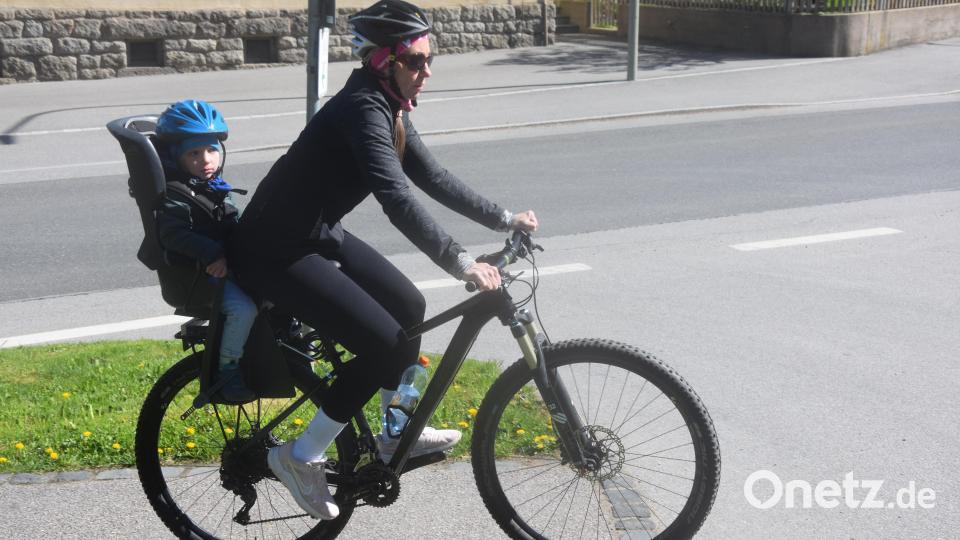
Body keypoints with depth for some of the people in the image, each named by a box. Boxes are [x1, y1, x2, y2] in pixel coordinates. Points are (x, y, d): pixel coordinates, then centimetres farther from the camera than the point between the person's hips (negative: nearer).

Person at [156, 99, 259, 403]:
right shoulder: (177, 195, -14)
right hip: (200, 277, -9)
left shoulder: (214, 187, 15)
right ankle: (228, 372, -13)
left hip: (227, 267, 9)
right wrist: (211, 254, -39)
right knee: (243, 308, -28)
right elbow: (172, 233, -30)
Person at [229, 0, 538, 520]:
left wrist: (503, 218, 6)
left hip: (319, 234, 10)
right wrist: (461, 262, -40)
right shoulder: (362, 108, -25)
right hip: (274, 252, -10)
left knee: (409, 307, 13)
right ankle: (300, 456, 1)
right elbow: (396, 198, -37)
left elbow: (432, 178, 10)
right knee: (385, 343, -15)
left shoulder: (390, 107, 4)